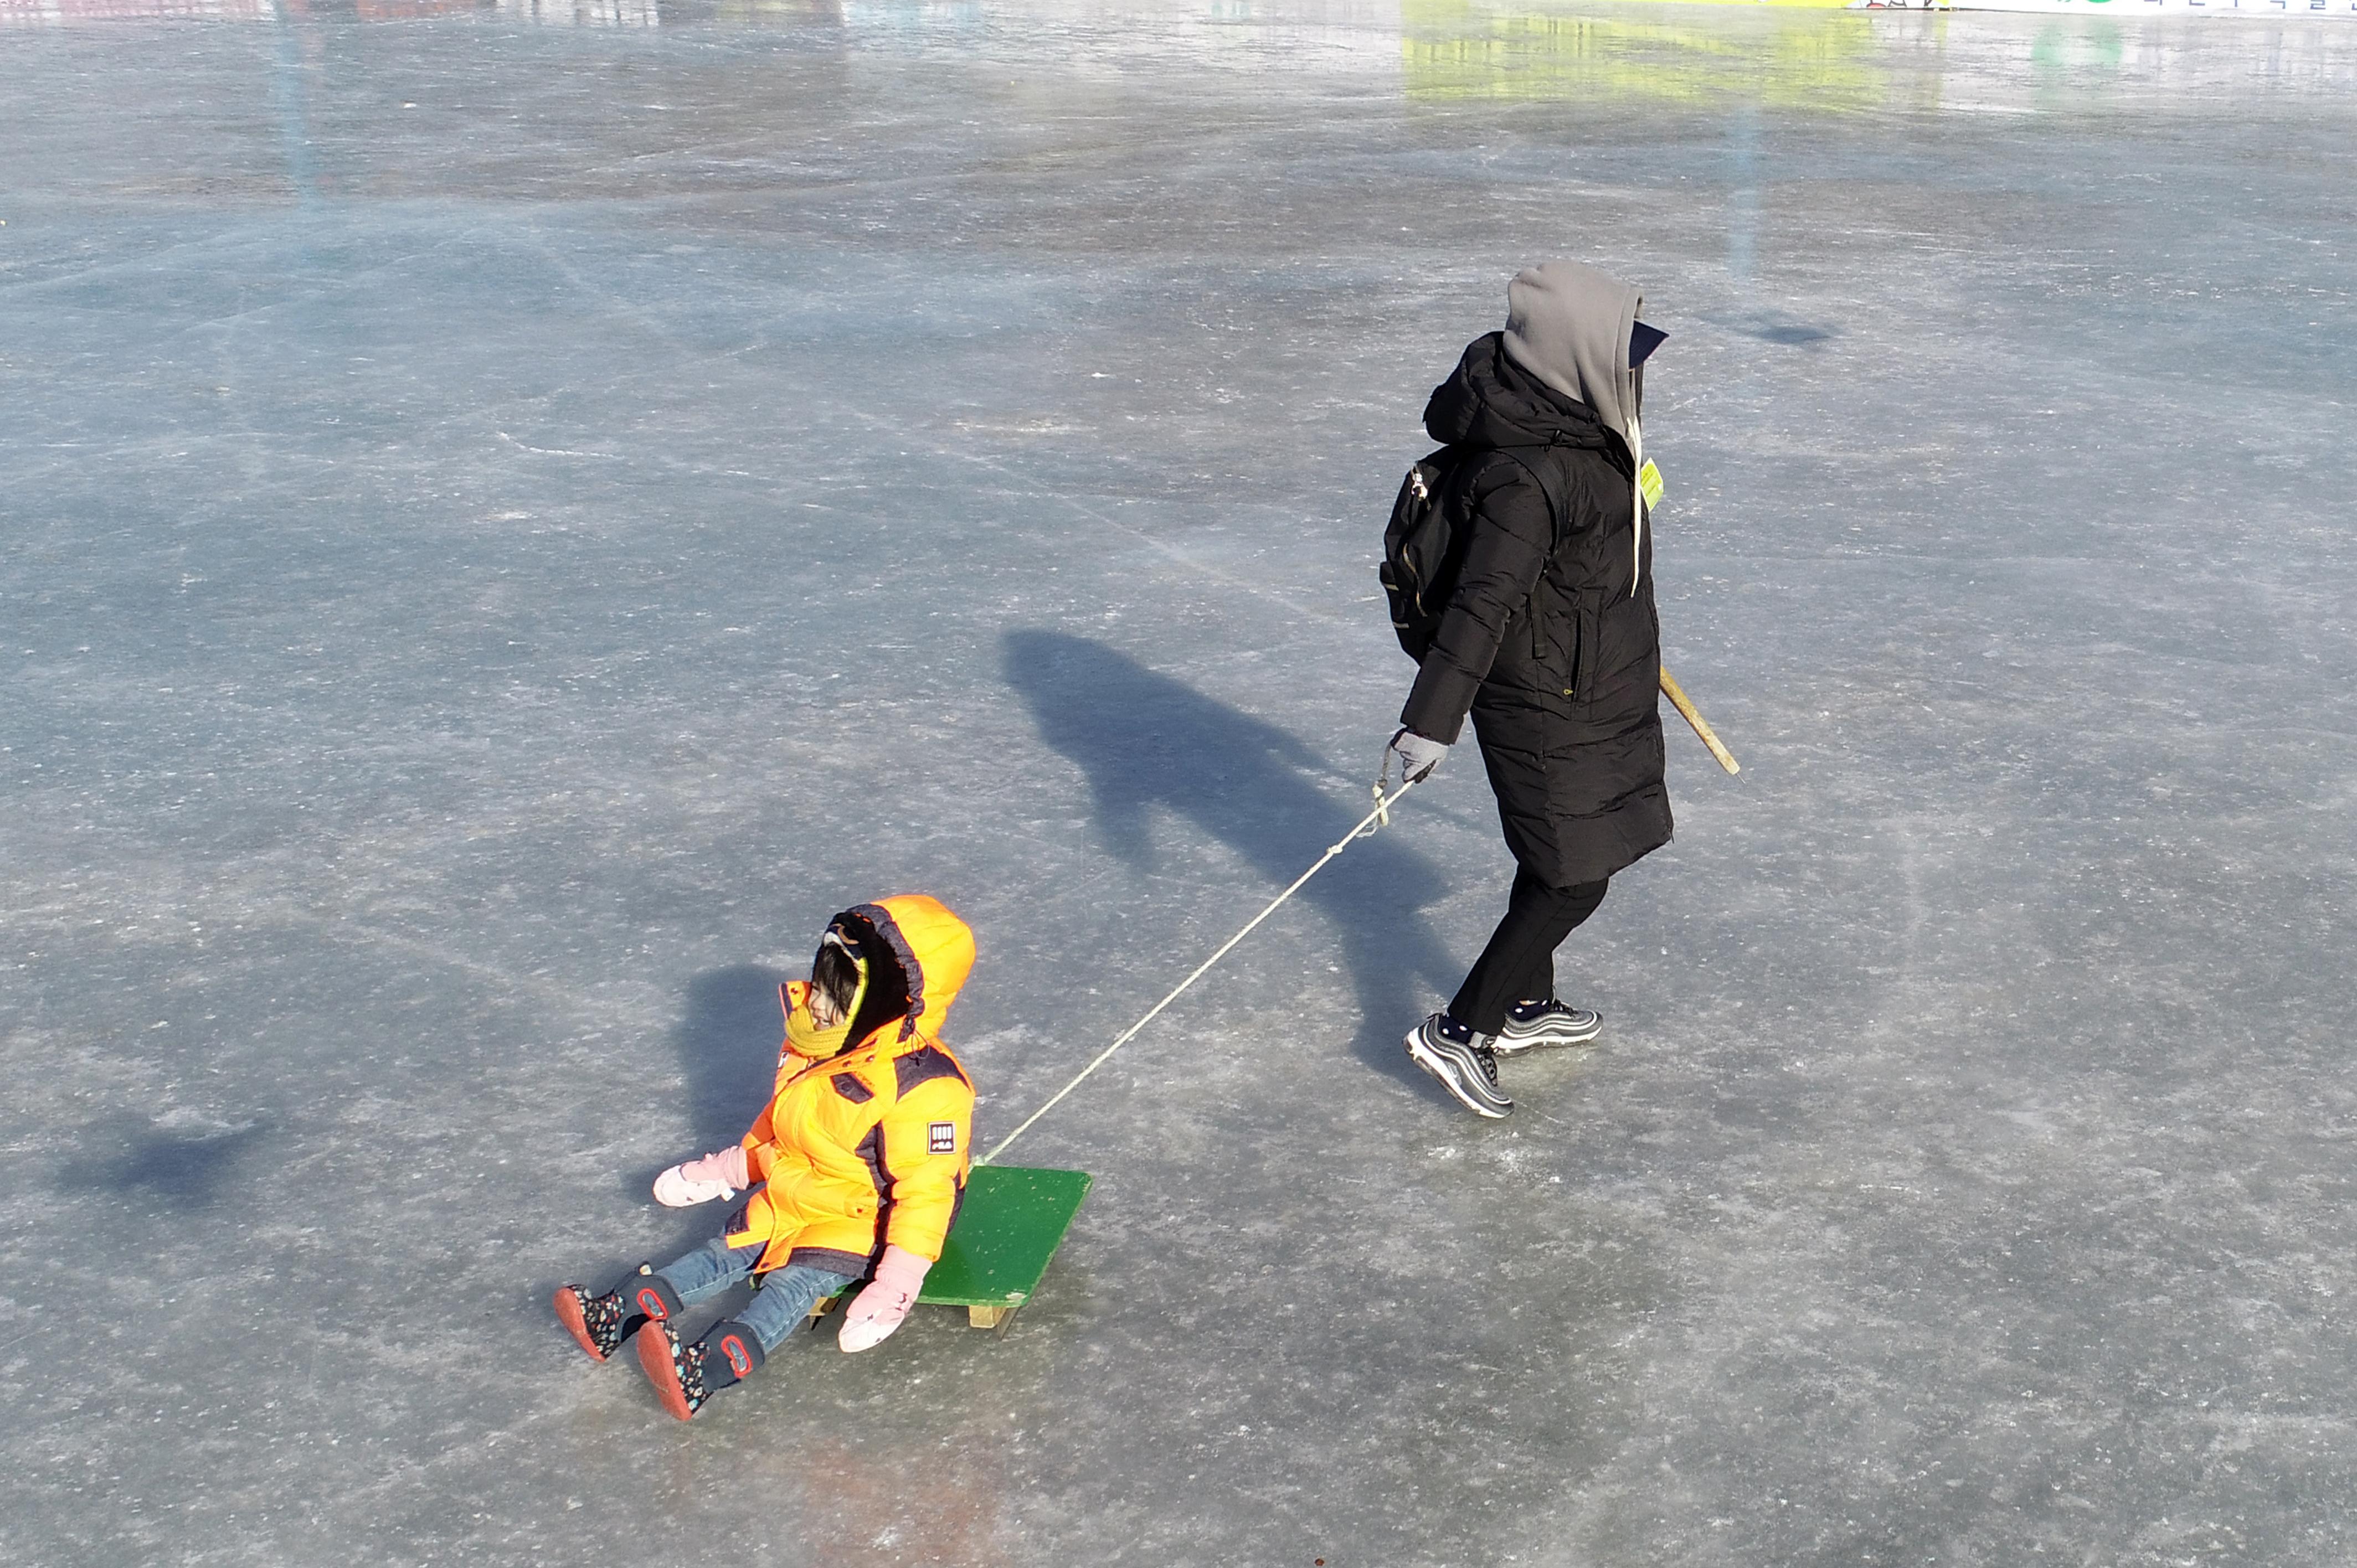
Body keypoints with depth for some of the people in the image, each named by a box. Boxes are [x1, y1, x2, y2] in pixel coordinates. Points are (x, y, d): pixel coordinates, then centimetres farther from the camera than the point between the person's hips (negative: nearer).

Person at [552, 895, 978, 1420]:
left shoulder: (927, 1090, -26)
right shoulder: (813, 1050, 0)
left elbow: (926, 1192, -27)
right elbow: (777, 1127, 19)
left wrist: (897, 1283, -32)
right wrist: (726, 1169, 25)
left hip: (857, 1222, -9)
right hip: (789, 1201, 9)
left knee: (793, 1284, -27)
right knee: (722, 1257, -3)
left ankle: (707, 1368, -46)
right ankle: (617, 1315, -10)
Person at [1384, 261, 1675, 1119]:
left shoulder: (1574, 421, 1)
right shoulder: (1528, 476, -30)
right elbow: (1482, 602, -35)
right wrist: (1431, 721, -37)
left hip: (1596, 688, 10)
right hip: (1549, 708, -10)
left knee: (1558, 862, 23)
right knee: (1572, 881, -2)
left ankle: (1523, 1005, 41)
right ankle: (1456, 1032, 8)